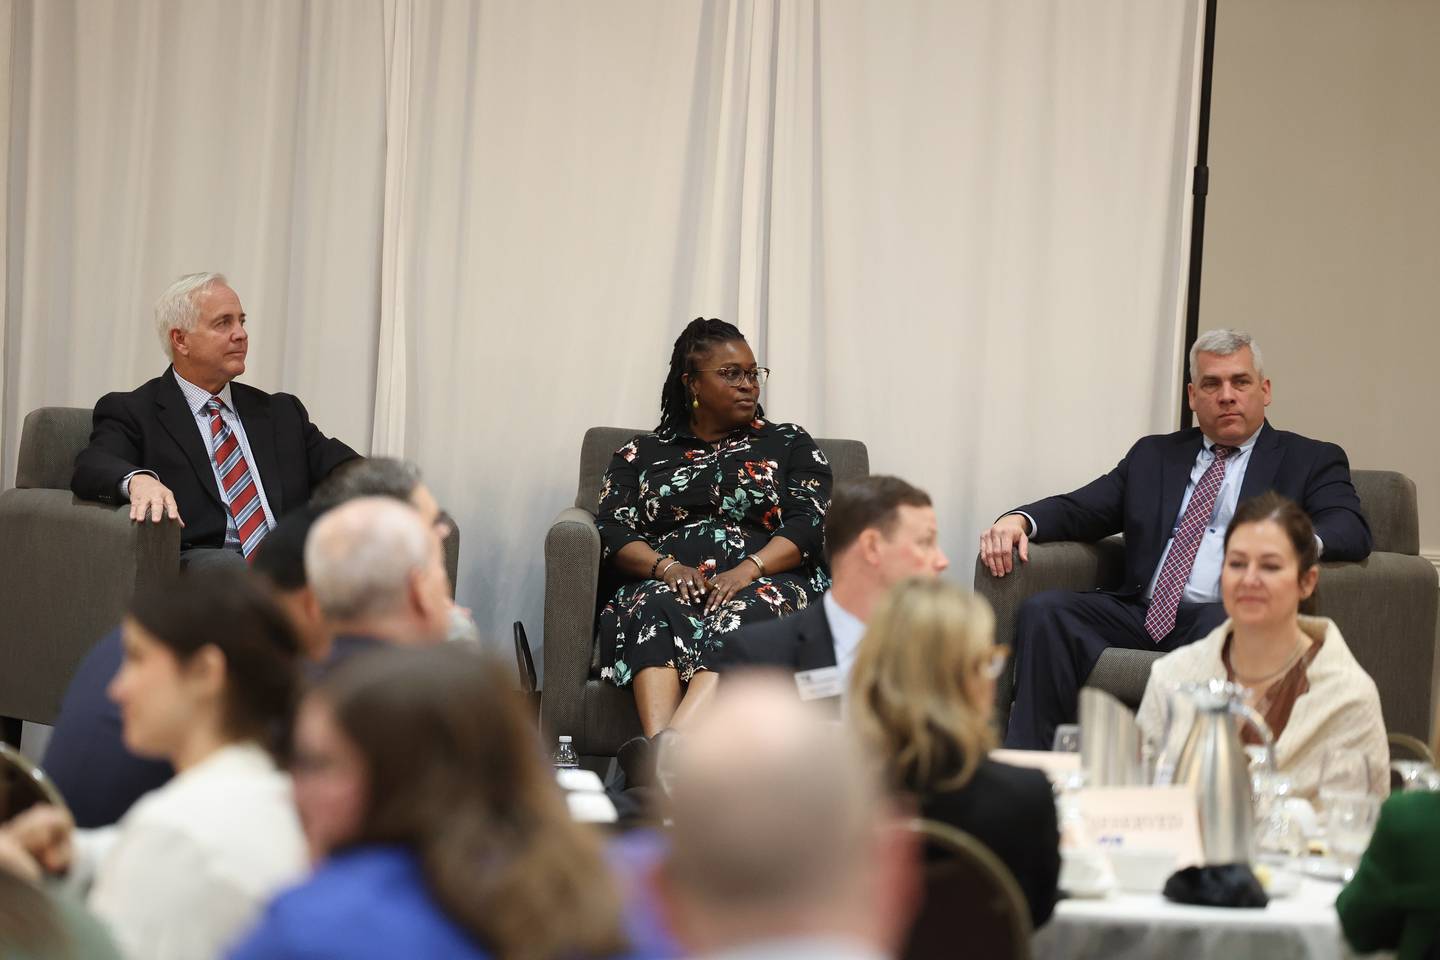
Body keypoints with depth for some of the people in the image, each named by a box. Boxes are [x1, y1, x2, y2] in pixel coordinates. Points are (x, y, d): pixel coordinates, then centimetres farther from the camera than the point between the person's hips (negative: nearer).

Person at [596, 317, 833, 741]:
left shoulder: (790, 444, 19)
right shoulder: (641, 453, 21)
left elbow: (810, 527, 4)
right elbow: (613, 534, 8)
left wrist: (747, 570, -15)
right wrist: (666, 567, -14)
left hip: (767, 582, -1)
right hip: (668, 583, 1)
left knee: (739, 615, -37)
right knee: (655, 609, -35)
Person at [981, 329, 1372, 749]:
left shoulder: (1310, 461, 14)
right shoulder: (1154, 455, 27)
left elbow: (1352, 530, -2)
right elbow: (1080, 508, 20)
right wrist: (1019, 521, -4)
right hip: (1142, 615, 4)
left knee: (1223, 626, -39)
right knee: (1045, 611, -22)